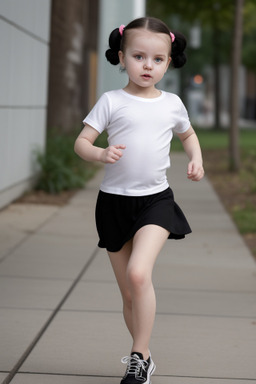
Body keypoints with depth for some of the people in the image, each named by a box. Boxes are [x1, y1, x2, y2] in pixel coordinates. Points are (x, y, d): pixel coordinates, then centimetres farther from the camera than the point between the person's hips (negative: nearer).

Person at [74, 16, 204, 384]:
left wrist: (196, 159, 6)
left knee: (138, 274, -24)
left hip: (156, 200, 0)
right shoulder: (111, 101, -1)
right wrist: (101, 154, -24)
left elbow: (188, 134, 25)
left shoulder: (172, 103, 6)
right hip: (115, 200, 1)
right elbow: (81, 142, -4)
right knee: (129, 293, 7)